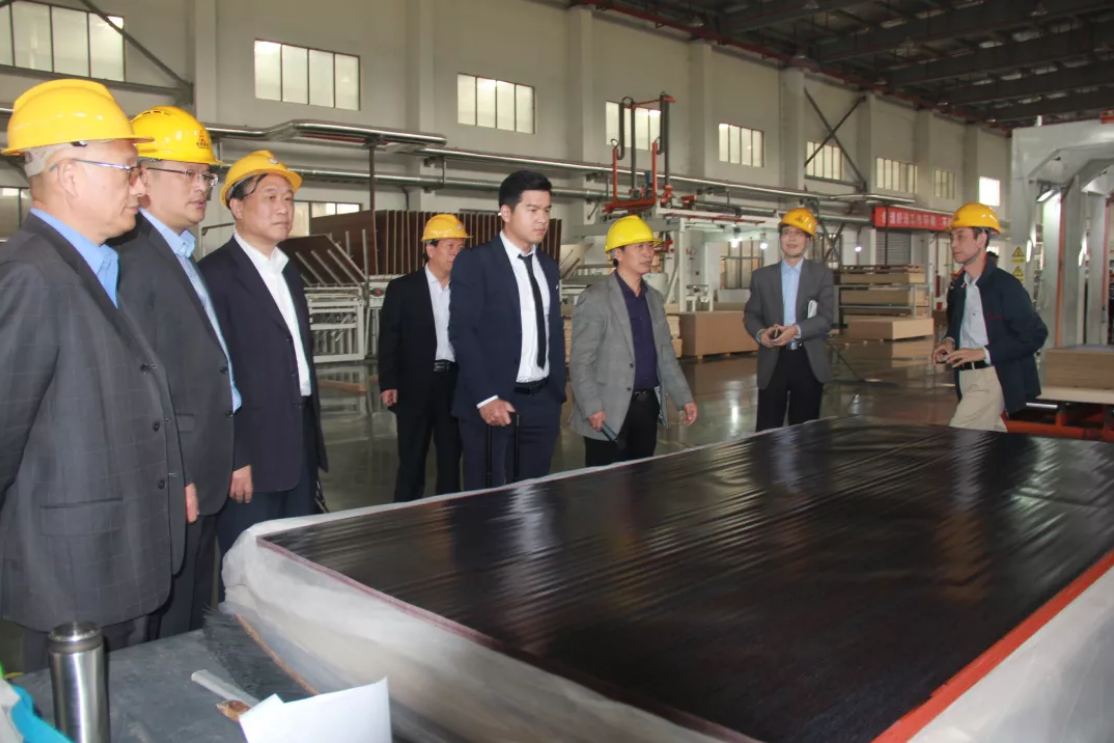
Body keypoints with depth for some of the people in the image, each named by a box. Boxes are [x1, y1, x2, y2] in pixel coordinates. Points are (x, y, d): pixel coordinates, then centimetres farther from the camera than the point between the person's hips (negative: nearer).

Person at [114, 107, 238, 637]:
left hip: (200, 481, 9)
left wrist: (213, 468, 14)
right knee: (165, 637, 4)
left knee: (193, 625, 20)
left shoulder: (180, 255, 15)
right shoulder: (130, 255, -15)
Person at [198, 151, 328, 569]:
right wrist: (234, 458, -16)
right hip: (251, 453, -8)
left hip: (300, 447, 8)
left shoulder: (288, 271, 16)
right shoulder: (216, 273, -10)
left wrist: (312, 440, 15)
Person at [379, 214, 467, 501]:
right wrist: (388, 383, -9)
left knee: (451, 457, 10)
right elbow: (388, 339, -2)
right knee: (411, 459, 6)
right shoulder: (402, 288, -1)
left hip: (455, 384, 3)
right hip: (415, 385, -3)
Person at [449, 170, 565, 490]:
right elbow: (461, 332, -13)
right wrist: (485, 398, -19)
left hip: (542, 401, 6)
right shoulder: (474, 261, -6)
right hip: (493, 403, -6)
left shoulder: (548, 266, 14)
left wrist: (558, 394, 13)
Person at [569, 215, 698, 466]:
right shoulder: (595, 298, -9)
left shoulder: (654, 298, 13)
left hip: (648, 405, 6)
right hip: (610, 411, -6)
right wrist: (592, 408, -19)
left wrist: (684, 398, 10)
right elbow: (580, 361, -13)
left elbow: (665, 354, 16)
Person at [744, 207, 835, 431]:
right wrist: (760, 333, -15)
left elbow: (826, 318, -5)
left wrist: (796, 330, -22)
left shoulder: (821, 273, 4)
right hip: (773, 361, 0)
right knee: (767, 430, 0)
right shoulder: (762, 276, 9)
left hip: (808, 361, 0)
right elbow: (751, 314, 8)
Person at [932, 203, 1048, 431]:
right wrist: (949, 342, 4)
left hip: (993, 377, -7)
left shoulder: (1005, 285, -12)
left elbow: (1035, 334, -14)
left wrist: (983, 352, -19)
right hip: (966, 376, 8)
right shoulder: (956, 287, 11)